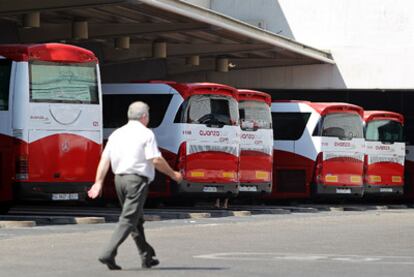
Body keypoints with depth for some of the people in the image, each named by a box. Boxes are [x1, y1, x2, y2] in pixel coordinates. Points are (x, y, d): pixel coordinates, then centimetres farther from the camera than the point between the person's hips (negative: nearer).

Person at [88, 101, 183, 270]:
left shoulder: (117, 134, 13)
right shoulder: (146, 134, -6)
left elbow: (104, 159, 7)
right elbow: (156, 160, -13)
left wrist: (98, 182, 5)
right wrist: (173, 174, 0)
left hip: (119, 179, 7)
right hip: (137, 180, -7)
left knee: (137, 220, 17)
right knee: (128, 220, -9)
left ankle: (147, 257, 24)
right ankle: (108, 254, -22)